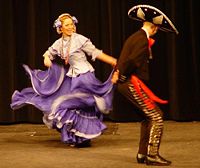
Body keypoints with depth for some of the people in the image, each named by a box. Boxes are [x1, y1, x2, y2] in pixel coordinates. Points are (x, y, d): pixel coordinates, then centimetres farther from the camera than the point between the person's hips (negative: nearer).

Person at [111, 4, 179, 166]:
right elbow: (132, 61, -21)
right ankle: (152, 155, -7)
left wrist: (119, 73, 5)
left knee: (148, 116, 18)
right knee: (156, 117, -7)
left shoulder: (135, 37, 18)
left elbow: (124, 59, 16)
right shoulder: (143, 39, -14)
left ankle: (143, 153, 22)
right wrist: (121, 77, -11)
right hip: (132, 83, -10)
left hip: (126, 83, 10)